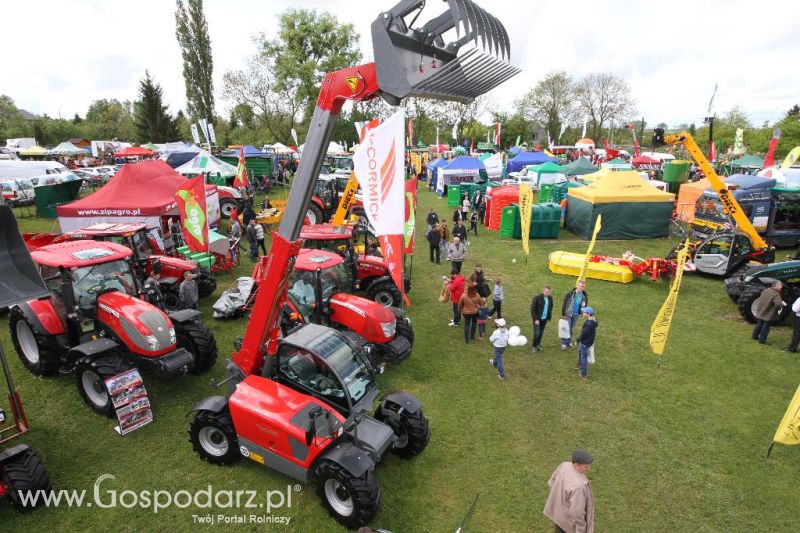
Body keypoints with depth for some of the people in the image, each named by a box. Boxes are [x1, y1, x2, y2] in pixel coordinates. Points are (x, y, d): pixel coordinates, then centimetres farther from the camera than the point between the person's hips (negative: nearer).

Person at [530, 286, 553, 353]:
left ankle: (538, 345, 29)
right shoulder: (537, 298, -15)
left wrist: (549, 318, 8)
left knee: (541, 333, 11)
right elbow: (532, 309, -13)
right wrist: (535, 319, -17)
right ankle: (534, 346, 13)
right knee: (537, 333, -5)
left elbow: (551, 308, 14)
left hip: (545, 319, 4)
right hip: (537, 319, -4)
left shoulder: (550, 298, 1)